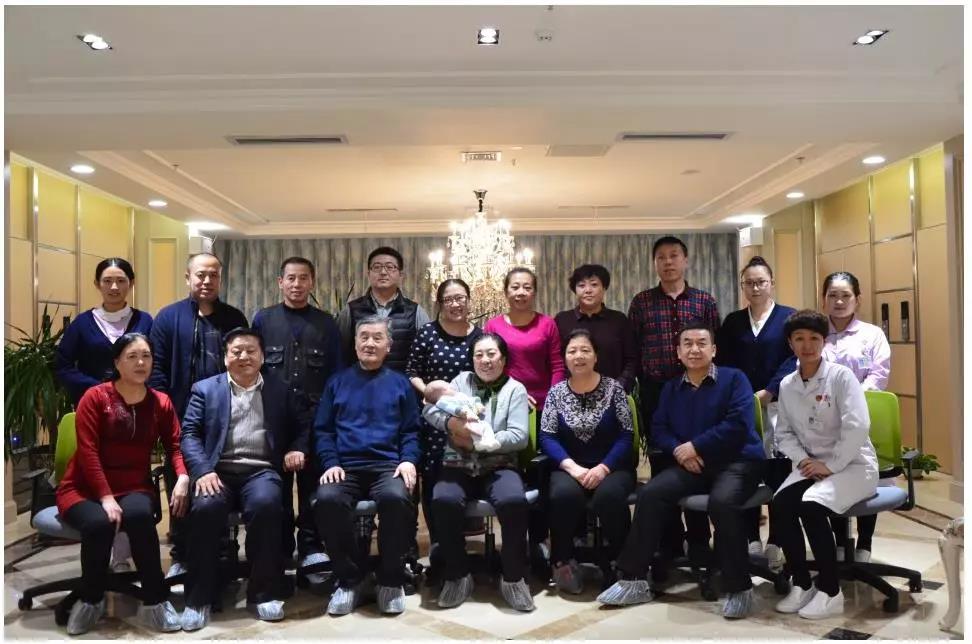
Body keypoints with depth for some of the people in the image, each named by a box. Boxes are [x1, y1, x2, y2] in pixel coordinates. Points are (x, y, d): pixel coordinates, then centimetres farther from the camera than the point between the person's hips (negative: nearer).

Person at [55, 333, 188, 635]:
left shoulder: (161, 403, 7)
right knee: (99, 523, -35)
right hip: (84, 488, -1)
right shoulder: (95, 397, -2)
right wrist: (106, 497, -21)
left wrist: (183, 477, -18)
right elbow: (88, 451, -10)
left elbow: (175, 445, 4)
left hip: (133, 488, 1)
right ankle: (90, 600, -5)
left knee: (140, 516, -34)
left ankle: (154, 602, -20)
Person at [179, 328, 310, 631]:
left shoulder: (280, 390, 16)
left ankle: (263, 593, -16)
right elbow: (190, 434, 3)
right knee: (206, 508, -32)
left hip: (261, 470, 0)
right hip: (218, 470, 0)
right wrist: (202, 471, -13)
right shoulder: (205, 389, 13)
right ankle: (199, 598, -14)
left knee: (266, 505, -33)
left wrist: (297, 448, -1)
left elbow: (302, 426, 21)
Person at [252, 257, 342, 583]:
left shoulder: (326, 323, 7)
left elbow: (336, 373, 6)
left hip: (316, 418, 0)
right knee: (276, 487, 7)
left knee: (312, 486, 3)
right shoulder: (263, 319, 6)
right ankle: (279, 553, 19)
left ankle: (311, 551, 13)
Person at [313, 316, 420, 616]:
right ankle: (351, 578, -8)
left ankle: (391, 579, -10)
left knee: (396, 498, -35)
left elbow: (411, 431, 10)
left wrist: (408, 460, -8)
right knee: (327, 500, -32)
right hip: (345, 467, 1)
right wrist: (330, 463, -4)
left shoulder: (400, 383, 16)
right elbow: (323, 430, 12)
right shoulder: (338, 382, 17)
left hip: (388, 465, -1)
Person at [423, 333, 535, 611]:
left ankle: (513, 577, -9)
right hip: (458, 466, 1)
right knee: (443, 500, -30)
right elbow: (429, 410, 2)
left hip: (499, 467, -1)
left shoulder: (515, 389, 7)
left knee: (514, 501, -31)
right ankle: (458, 575, -8)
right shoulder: (461, 381, 13)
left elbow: (519, 436, -5)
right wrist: (452, 423, -18)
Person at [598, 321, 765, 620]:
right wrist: (679, 450, -12)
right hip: (692, 464, 5)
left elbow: (738, 425, -13)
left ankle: (740, 588, -17)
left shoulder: (734, 378, 0)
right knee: (650, 493, -19)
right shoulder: (671, 388, 16)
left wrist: (694, 446, -14)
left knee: (722, 502, -35)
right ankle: (633, 580, -10)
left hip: (738, 461, -4)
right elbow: (658, 429, 10)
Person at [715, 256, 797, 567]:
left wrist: (768, 392, -15)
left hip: (778, 405, -2)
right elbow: (723, 364, 7)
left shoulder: (789, 317, 3)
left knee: (778, 472, 2)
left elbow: (793, 360, -6)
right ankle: (751, 539, 15)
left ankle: (775, 542, 13)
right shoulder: (732, 322, 12)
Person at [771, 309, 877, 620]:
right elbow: (784, 433, 8)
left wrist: (831, 466, -18)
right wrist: (803, 460, -10)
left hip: (853, 464, -4)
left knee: (811, 506, -30)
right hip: (812, 464, 5)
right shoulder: (787, 385, 5)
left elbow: (858, 426, -19)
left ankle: (831, 592, -13)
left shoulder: (841, 376, -11)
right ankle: (802, 584, -7)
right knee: (780, 504, -23)